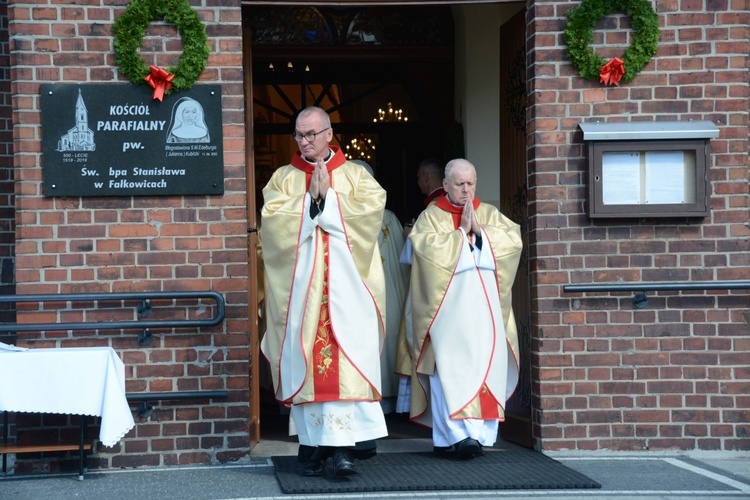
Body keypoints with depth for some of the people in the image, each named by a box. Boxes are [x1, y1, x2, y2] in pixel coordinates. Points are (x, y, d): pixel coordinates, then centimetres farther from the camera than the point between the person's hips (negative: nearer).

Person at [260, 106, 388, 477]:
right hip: (301, 285, 1)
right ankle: (311, 445, 2)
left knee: (346, 361, -10)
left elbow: (371, 210, -6)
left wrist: (328, 197, -7)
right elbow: (273, 220, -2)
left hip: (346, 284, -1)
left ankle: (342, 445, -14)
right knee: (304, 360, -2)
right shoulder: (283, 179, 13)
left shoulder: (355, 175, 11)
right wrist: (311, 199, -8)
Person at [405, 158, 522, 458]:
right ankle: (457, 432, -17)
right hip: (448, 308, -3)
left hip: (484, 307, 3)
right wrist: (462, 231, -4)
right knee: (450, 369, -12)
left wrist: (479, 230, -7)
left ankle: (479, 432, -1)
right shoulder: (431, 216, 7)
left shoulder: (490, 215, 16)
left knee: (486, 365, -4)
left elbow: (514, 239, 1)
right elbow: (427, 247, -11)